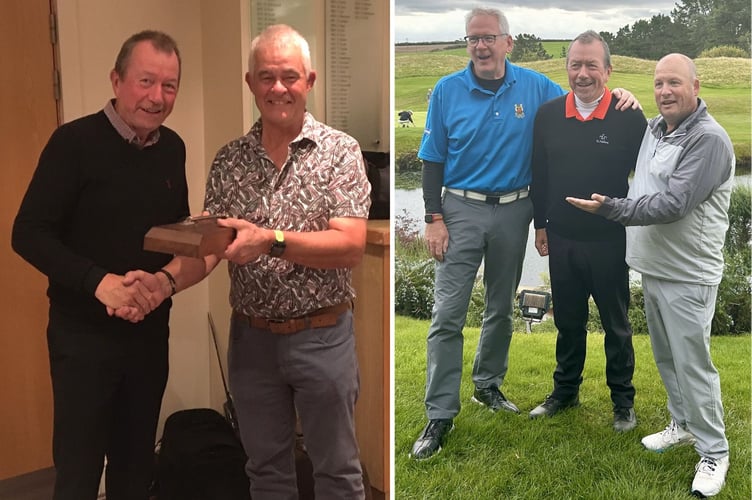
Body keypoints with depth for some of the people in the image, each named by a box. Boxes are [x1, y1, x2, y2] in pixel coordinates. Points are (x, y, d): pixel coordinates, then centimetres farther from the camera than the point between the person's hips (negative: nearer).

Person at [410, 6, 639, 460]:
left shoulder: (534, 87, -1)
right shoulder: (447, 91, -5)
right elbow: (434, 160, -2)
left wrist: (617, 98, -11)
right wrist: (434, 219, -9)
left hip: (513, 212, 2)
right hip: (461, 209, -2)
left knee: (502, 309, 15)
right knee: (448, 314, -6)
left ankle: (488, 385, 35)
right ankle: (440, 414, 2)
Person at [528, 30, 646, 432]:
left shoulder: (629, 118, -11)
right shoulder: (548, 115, 0)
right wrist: (540, 224, 10)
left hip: (610, 241, -3)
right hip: (562, 239, 3)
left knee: (616, 324, 10)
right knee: (568, 322, 17)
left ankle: (623, 401, 26)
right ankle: (566, 391, 34)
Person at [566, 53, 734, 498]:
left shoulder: (709, 140, -18)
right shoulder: (655, 127, 8)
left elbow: (673, 204, -25)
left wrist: (610, 208, -21)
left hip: (687, 276, -8)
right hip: (653, 267, 8)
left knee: (693, 365, -2)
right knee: (666, 357, 19)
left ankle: (714, 452, 13)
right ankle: (684, 424, 37)